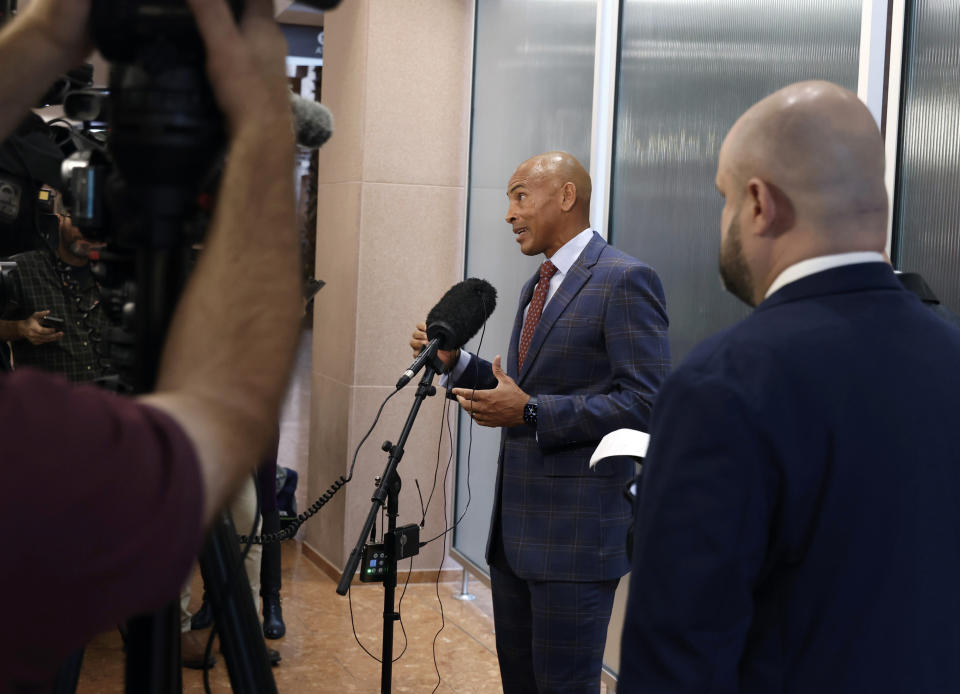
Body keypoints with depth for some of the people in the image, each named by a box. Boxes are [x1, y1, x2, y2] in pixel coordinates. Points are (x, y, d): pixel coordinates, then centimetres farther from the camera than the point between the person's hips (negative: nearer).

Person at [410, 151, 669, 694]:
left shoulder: (625, 280, -12)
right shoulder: (538, 287, 17)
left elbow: (646, 402, -19)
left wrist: (531, 412, -22)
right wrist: (457, 362, 6)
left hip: (577, 529, -9)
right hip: (516, 527, 9)